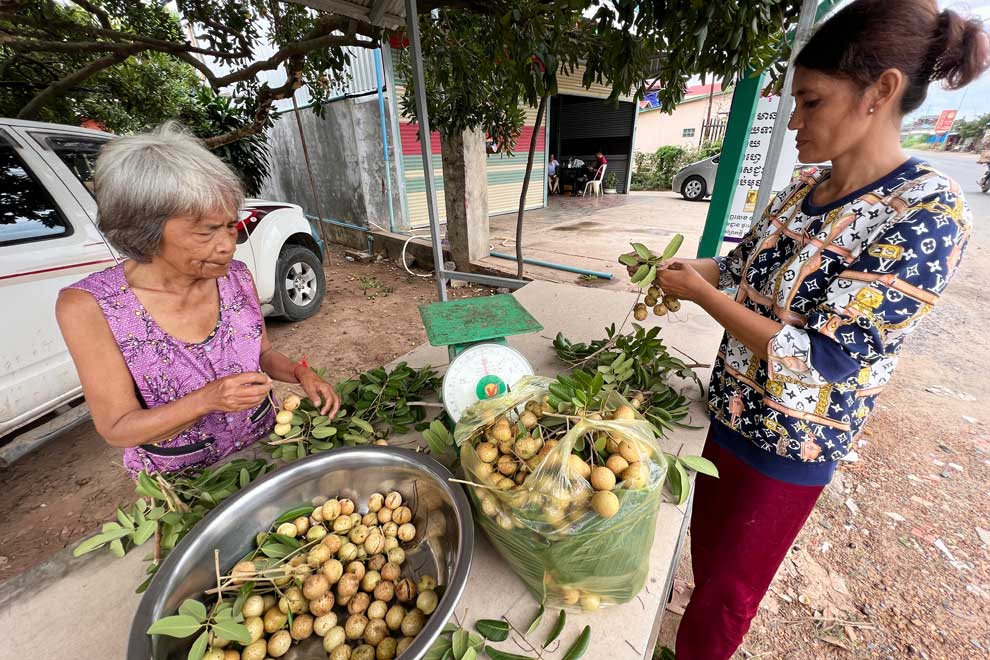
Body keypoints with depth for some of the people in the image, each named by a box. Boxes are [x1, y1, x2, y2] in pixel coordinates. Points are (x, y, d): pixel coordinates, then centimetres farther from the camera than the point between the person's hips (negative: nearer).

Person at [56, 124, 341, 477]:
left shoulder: (236, 276, -10)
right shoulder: (87, 305, -16)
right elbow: (117, 429, -13)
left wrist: (300, 373, -14)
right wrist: (207, 400, -29)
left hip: (264, 446, 1)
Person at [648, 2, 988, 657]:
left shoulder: (930, 213, -23)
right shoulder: (803, 189, 0)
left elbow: (818, 360, -28)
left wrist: (698, 291, -23)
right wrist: (689, 266, -4)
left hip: (788, 443, -7)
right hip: (730, 409, 7)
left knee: (726, 589, 17)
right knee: (705, 544, 29)